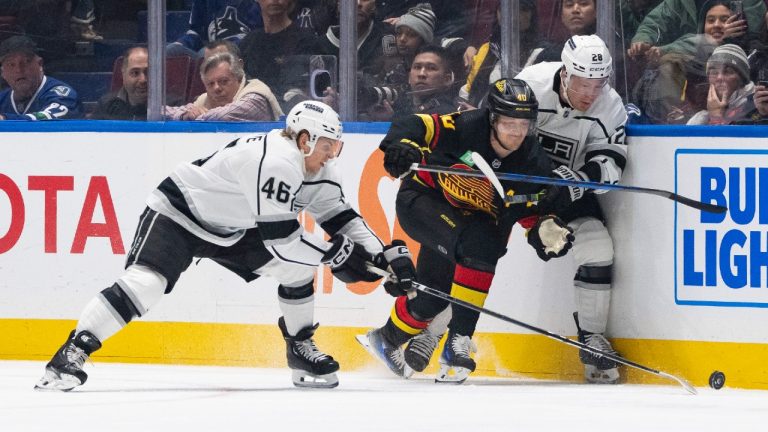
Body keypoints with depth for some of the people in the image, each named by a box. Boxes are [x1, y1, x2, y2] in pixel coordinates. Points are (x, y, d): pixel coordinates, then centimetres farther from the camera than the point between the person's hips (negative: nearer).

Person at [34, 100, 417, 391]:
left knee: (297, 266, -1)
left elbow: (339, 216, 5)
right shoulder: (275, 162, -32)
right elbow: (278, 235, -32)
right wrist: (335, 255, -26)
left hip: (231, 229, 9)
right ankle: (72, 353, -28)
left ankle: (300, 348, 14)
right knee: (144, 283, -27)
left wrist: (385, 255, -6)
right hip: (180, 212, -9)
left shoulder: (317, 169, -2)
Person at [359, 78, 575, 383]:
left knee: (434, 295, -5)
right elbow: (414, 127, -23)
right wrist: (402, 148, -44)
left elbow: (532, 219, -9)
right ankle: (458, 339, -21)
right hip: (423, 199, -5)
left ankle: (387, 340, 19)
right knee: (475, 246, -30)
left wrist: (548, 233, -31)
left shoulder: (534, 164, -14)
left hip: (471, 217, 5)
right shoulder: (465, 128, -26)